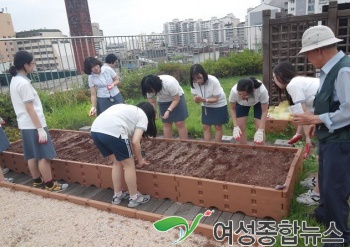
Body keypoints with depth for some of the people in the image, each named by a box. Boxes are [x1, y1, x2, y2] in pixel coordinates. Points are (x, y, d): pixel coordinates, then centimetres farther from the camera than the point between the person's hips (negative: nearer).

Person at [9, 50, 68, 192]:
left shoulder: (15, 81, 11)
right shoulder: (24, 83, -19)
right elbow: (30, 108, -21)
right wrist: (40, 129, -19)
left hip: (25, 125, 10)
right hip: (33, 125, -10)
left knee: (32, 156, 16)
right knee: (44, 156, -2)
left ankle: (37, 181, 27)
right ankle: (50, 185, 6)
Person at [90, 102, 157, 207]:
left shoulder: (129, 110, 35)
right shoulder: (143, 116, 14)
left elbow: (129, 138, 37)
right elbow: (135, 142, 2)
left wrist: (136, 157, 44)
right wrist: (140, 160, 17)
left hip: (95, 130, 8)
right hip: (112, 132, -8)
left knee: (117, 163, 24)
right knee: (129, 164, 11)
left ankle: (117, 195, 34)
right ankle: (134, 198, 24)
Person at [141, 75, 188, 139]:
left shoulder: (169, 83, -36)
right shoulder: (149, 88, -22)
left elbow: (176, 99, -25)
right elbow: (152, 102, -11)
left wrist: (168, 110, -36)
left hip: (177, 97, -4)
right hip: (163, 102, 4)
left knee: (180, 123, -9)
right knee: (166, 124, 2)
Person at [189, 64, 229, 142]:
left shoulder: (214, 81, -33)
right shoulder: (194, 83, -20)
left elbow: (216, 99, -27)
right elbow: (195, 95, -13)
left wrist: (204, 100, -45)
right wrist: (196, 99, -38)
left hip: (219, 105, -4)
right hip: (206, 106, 4)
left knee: (218, 127, 4)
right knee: (206, 127, 4)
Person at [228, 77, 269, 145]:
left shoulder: (262, 91, -43)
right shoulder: (234, 91, -40)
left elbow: (264, 111, -28)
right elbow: (232, 109, -21)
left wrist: (260, 130, -35)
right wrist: (236, 126, -28)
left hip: (259, 102, -1)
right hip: (241, 103, 1)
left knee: (259, 128, -8)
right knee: (240, 127, -2)